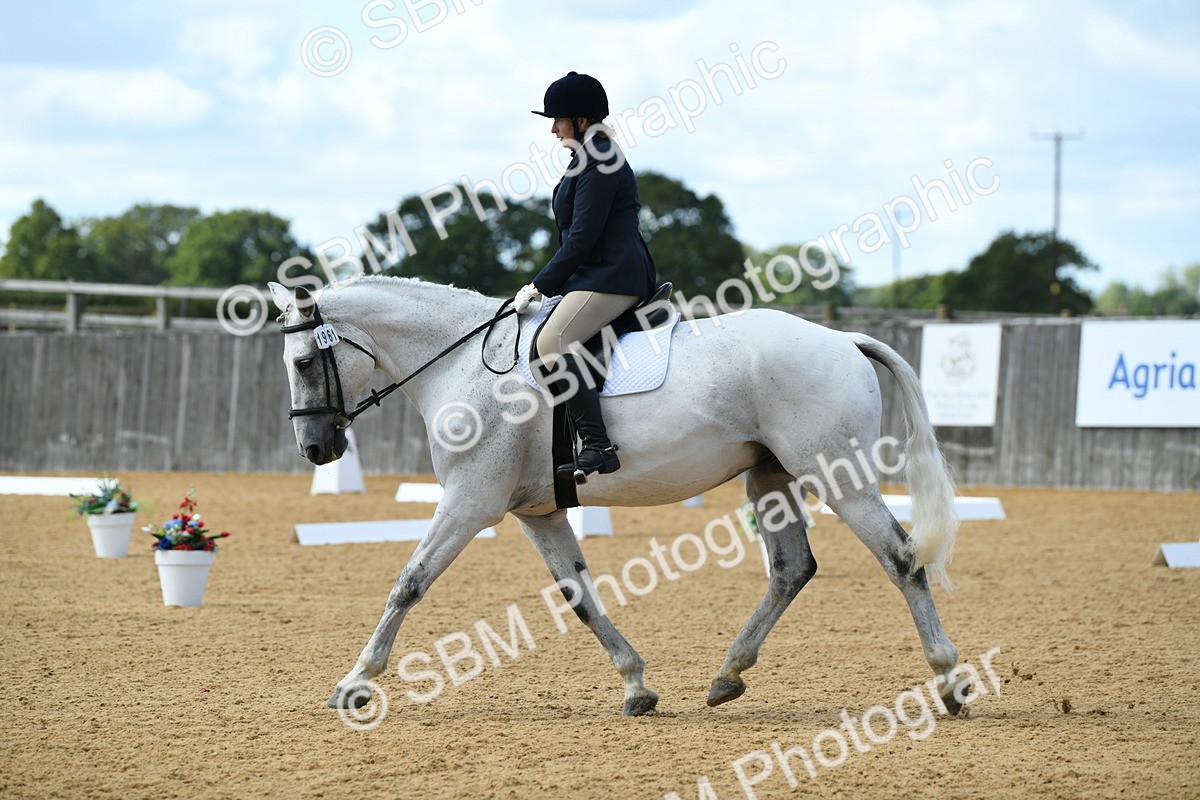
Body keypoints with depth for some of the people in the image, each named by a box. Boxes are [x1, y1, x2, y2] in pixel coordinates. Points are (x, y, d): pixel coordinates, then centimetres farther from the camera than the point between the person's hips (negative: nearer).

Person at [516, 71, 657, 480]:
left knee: (553, 340, -27)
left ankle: (598, 445, -35)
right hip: (595, 276, 12)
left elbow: (581, 239, -18)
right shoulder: (587, 158, 20)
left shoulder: (599, 164, -13)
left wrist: (541, 286, -11)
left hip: (611, 277, -12)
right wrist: (546, 286, 20)